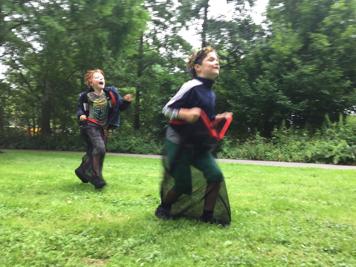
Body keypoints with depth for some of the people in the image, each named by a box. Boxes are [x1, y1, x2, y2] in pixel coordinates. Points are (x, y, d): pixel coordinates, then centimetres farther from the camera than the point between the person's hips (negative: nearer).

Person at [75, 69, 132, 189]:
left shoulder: (110, 93, -3)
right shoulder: (86, 96, -7)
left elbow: (121, 106, 0)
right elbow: (80, 108, 7)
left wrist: (126, 101, -20)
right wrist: (81, 115, -15)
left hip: (103, 127, 4)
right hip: (91, 126, -4)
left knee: (93, 151, 15)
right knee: (100, 148, -23)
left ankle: (82, 170, 40)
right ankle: (95, 176, -9)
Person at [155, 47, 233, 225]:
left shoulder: (210, 93, 8)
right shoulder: (191, 87, -18)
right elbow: (166, 109, -16)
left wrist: (218, 118, 3)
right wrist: (185, 113, -32)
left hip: (198, 146, 8)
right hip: (178, 144, -7)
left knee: (215, 176, -3)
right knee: (183, 184, 0)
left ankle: (207, 215, 15)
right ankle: (163, 208, 30)